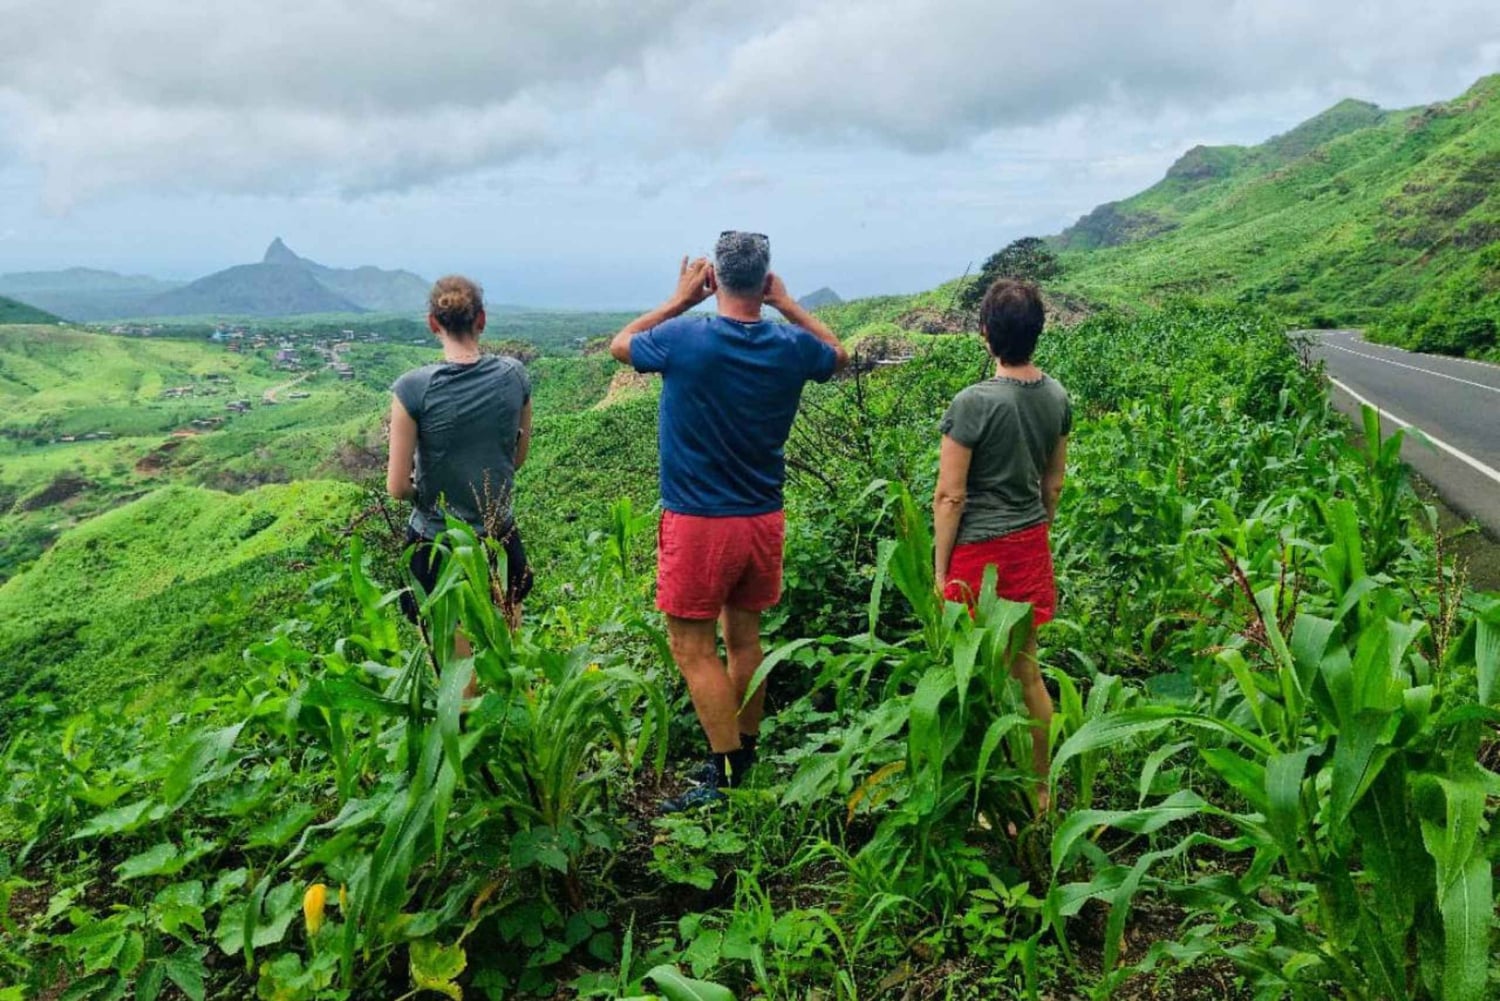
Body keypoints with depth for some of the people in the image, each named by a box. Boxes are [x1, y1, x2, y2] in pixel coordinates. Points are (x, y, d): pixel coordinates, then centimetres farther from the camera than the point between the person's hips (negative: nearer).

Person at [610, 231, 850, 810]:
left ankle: (726, 774, 4)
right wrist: (786, 304, 16)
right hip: (764, 519, 5)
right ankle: (745, 755, 30)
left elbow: (619, 345, 6)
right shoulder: (792, 347, -4)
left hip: (698, 523, -5)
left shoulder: (683, 340, -15)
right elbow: (839, 354, 20)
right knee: (744, 637, 18)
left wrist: (680, 300, 11)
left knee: (691, 646, 4)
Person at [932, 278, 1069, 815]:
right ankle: (1040, 791, 29)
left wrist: (940, 571, -8)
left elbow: (949, 497, -16)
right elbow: (1053, 482, 11)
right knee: (1027, 674, 17)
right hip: (1031, 547, 7)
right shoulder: (1057, 396, 1)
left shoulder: (973, 403, -19)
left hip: (979, 550, -6)